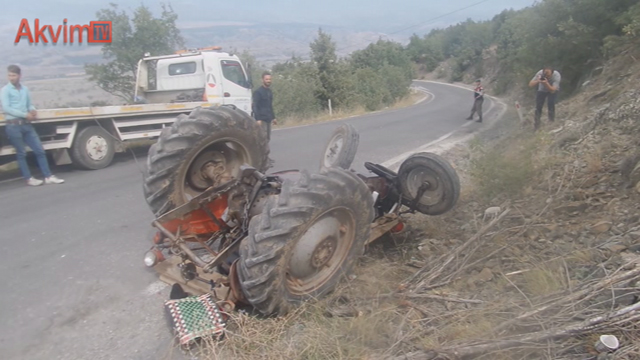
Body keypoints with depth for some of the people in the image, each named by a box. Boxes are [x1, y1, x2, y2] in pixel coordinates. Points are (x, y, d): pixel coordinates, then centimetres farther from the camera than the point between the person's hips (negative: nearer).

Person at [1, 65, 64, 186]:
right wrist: (25, 114, -14)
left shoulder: (25, 89, 13)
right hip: (13, 125, -5)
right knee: (21, 153, 3)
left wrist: (33, 110, -4)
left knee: (40, 150, 2)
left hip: (26, 124, 5)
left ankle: (48, 176, 5)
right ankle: (29, 179, 9)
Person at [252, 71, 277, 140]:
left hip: (268, 119, 8)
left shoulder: (269, 91, 16)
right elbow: (255, 106, -14)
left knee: (267, 138, 9)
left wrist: (273, 118, 22)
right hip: (261, 119, -8)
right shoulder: (258, 92, -8)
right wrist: (258, 119, -21)